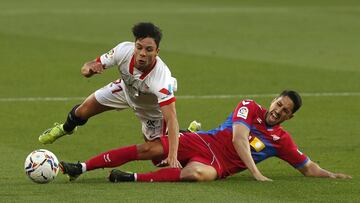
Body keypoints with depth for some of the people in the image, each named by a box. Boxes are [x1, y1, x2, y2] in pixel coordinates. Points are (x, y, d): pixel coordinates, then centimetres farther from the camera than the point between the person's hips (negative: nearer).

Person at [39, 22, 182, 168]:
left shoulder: (161, 78, -46)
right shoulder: (124, 50, -36)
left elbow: (171, 119, -48)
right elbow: (86, 69, -23)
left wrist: (173, 157, -59)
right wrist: (90, 68, -49)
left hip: (152, 108, -3)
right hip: (125, 89, 3)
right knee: (83, 110, 3)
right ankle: (66, 129, 43)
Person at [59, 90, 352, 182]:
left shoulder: (282, 140, 11)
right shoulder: (249, 108, 3)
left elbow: (308, 168, 18)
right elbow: (238, 139, -11)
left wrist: (333, 175, 0)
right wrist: (256, 173, -22)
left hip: (218, 165, 0)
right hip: (202, 142, 0)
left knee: (197, 173, -40)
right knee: (149, 148, -19)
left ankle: (134, 179, -35)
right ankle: (81, 167, -16)